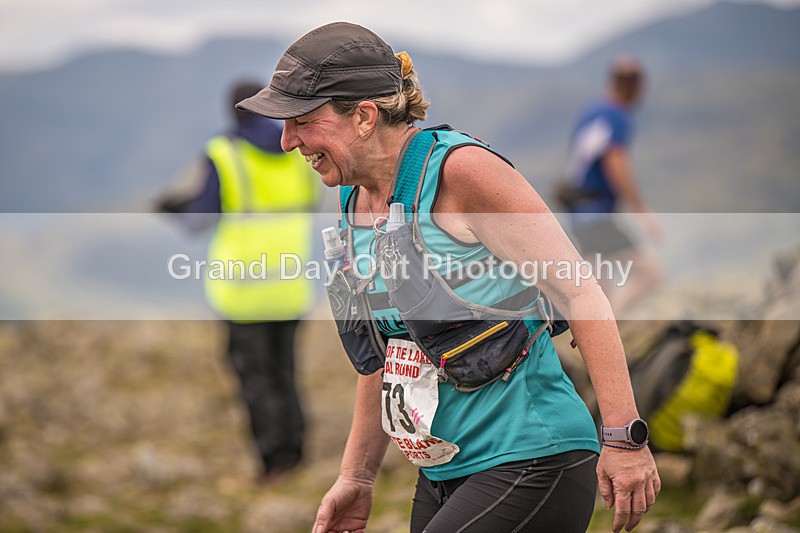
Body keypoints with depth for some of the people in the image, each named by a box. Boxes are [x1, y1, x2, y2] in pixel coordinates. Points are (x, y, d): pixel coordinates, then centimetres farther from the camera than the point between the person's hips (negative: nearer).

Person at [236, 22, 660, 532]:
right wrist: (356, 477, 20)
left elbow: (580, 293, -14)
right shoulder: (354, 202, 10)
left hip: (532, 467, -8)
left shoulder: (460, 170, -14)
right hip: (442, 479, 8)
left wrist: (624, 436, -18)